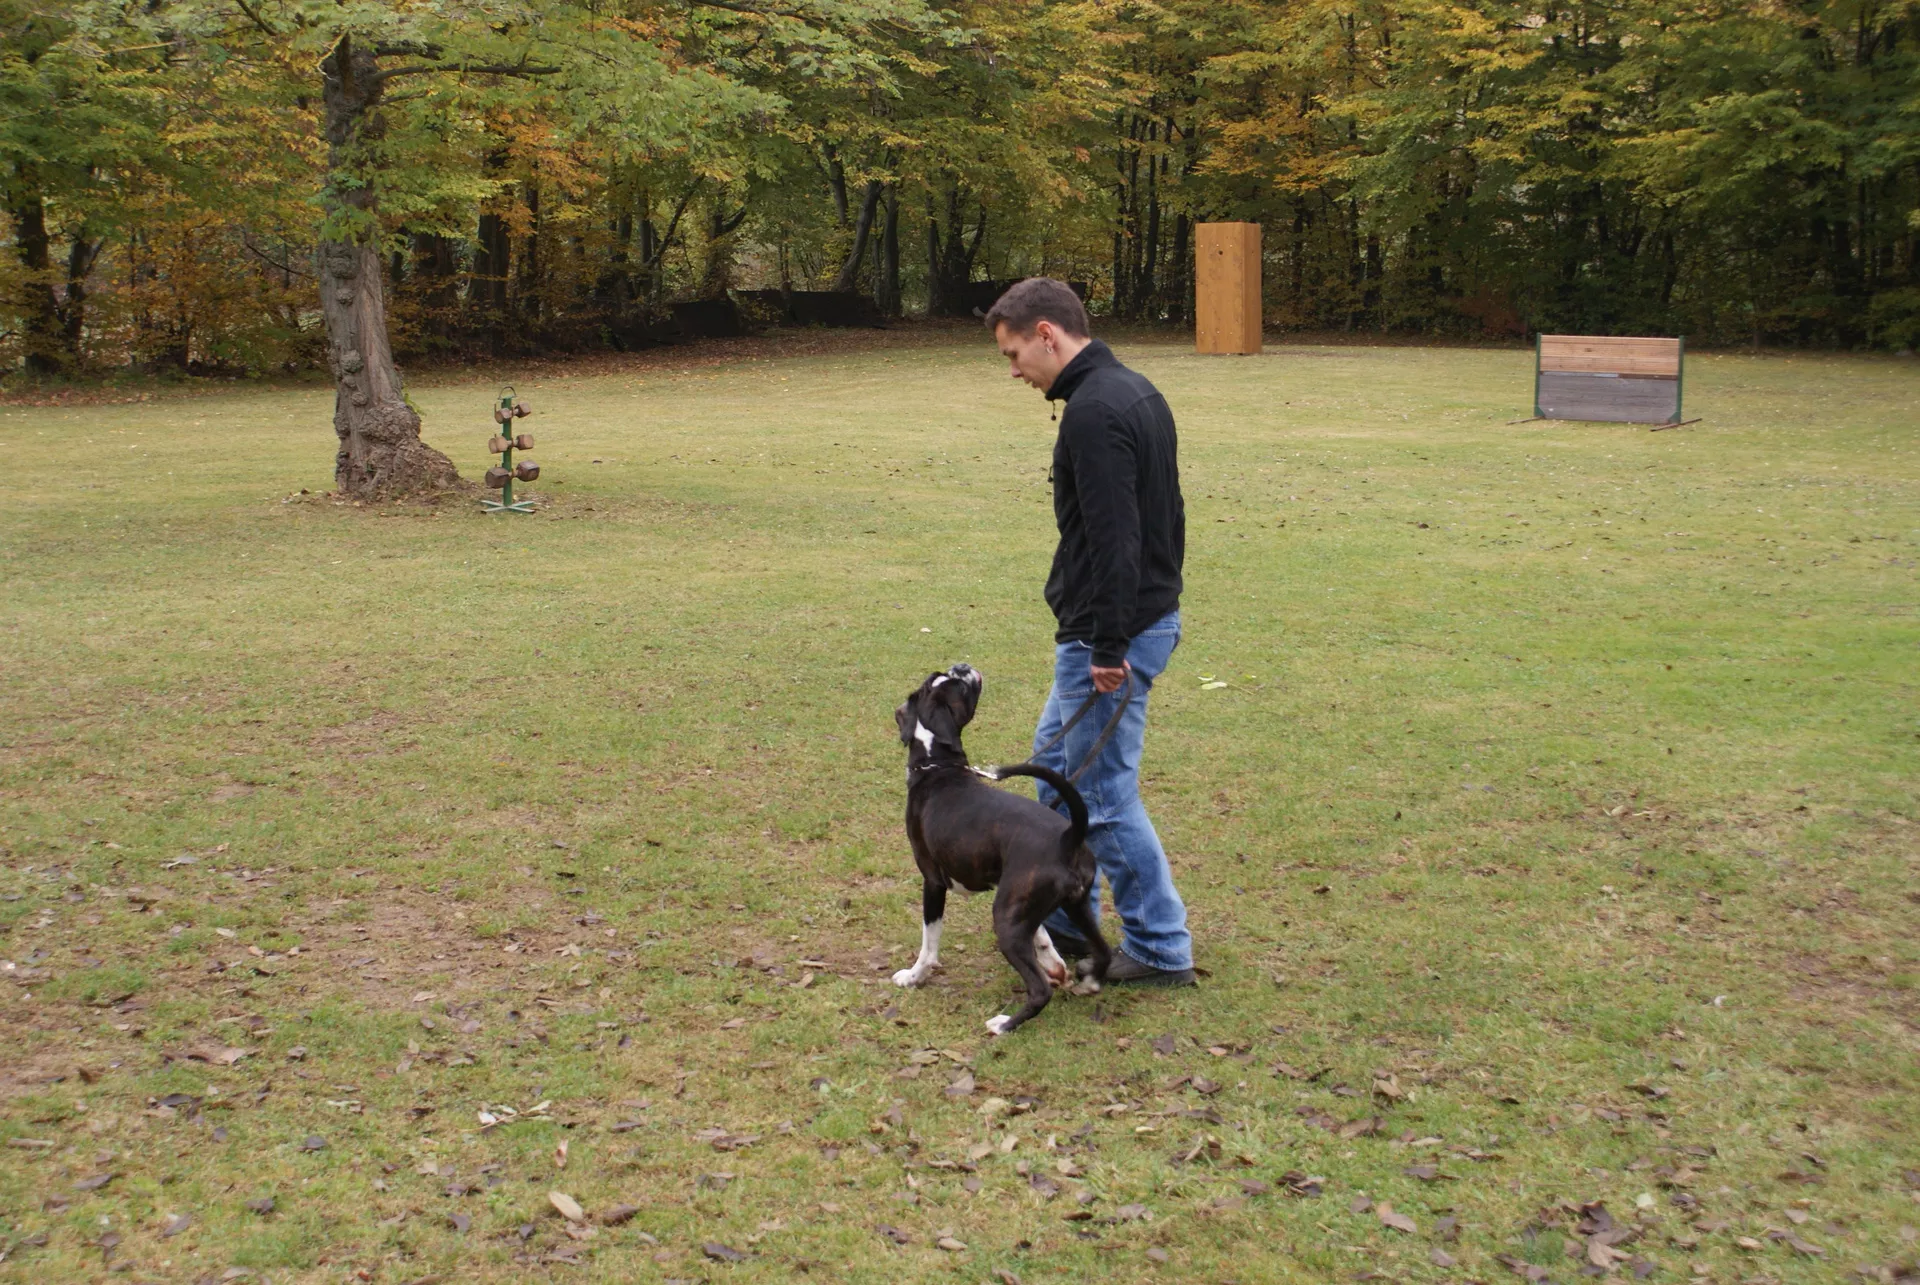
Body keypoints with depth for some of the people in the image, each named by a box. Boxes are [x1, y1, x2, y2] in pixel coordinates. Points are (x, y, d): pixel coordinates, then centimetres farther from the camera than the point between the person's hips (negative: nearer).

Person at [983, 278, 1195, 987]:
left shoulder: (1092, 411, -21)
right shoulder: (1135, 390, 12)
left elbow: (1113, 539, -27)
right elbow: (1163, 513, 18)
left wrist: (1109, 646, -24)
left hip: (1108, 637, -11)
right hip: (1152, 615, 11)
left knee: (1104, 794, 0)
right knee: (1057, 760, 22)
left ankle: (1161, 947, 11)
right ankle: (1066, 916, 33)